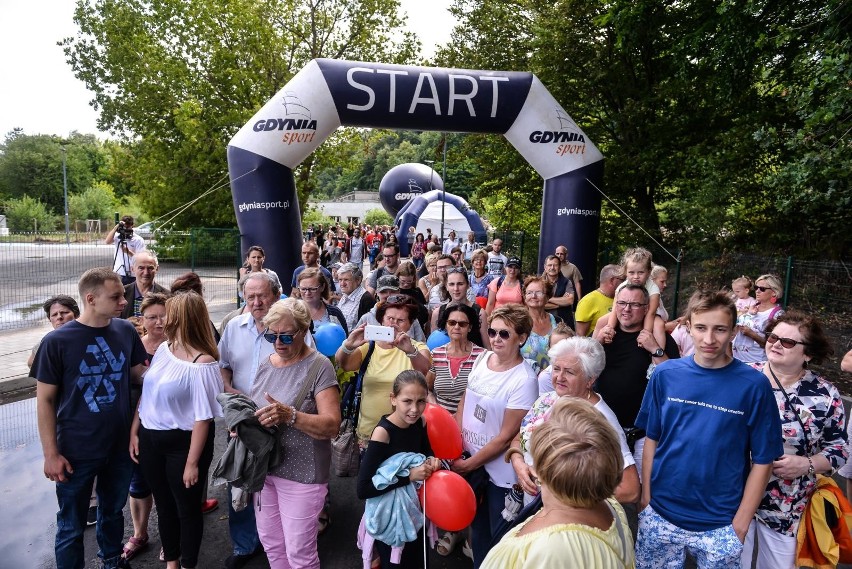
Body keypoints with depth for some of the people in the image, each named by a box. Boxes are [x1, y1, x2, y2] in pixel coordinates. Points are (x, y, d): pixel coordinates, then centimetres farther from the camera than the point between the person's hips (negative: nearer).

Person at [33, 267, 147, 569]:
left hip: (120, 445, 4)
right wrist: (51, 453, -10)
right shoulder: (57, 341, -15)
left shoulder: (126, 331, -7)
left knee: (113, 510, 24)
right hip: (76, 452, -3)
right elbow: (45, 400, -9)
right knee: (71, 525, 14)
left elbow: (139, 374, 6)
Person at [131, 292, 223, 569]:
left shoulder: (202, 363, -21)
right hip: (150, 438, 7)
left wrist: (192, 462, -17)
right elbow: (146, 393, 10)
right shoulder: (163, 349, 1)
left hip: (182, 443, -6)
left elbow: (203, 417, -20)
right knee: (163, 505, 21)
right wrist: (134, 431, 8)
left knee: (187, 508, 12)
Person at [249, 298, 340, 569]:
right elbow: (254, 407, 15)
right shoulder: (266, 364, 5)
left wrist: (290, 415, -34)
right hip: (263, 469, 6)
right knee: (270, 543, 20)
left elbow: (331, 425, -20)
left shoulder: (319, 366, -15)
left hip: (301, 474, -6)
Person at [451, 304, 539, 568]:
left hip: (500, 472, -6)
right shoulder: (482, 358, -3)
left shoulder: (524, 380, -22)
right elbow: (465, 400, 7)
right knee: (477, 528, 25)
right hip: (469, 460, 6)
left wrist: (468, 465, -13)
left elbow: (506, 436, -19)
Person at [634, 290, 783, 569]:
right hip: (659, 514, 2)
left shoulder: (753, 385, -11)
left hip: (721, 523, -1)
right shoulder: (665, 374, -6)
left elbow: (762, 460, -5)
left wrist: (741, 521, -5)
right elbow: (652, 440, 2)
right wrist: (646, 496, 0)